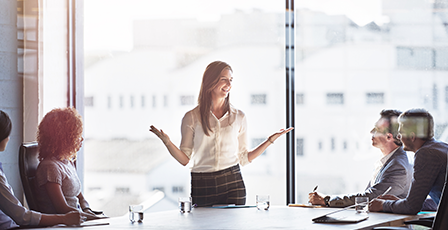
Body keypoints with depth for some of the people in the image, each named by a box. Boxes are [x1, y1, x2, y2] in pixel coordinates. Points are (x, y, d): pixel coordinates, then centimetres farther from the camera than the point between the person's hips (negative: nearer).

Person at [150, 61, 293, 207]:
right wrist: (166, 141, -14)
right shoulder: (192, 118, 2)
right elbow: (185, 159, 1)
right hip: (202, 187, -1)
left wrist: (271, 140, 8)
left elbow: (243, 158, 12)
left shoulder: (238, 117, 8)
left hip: (232, 183, 1)